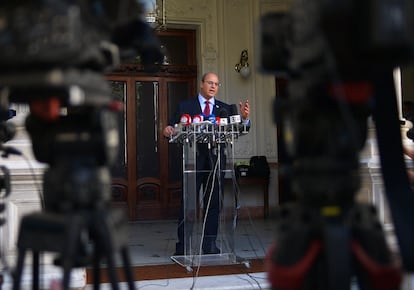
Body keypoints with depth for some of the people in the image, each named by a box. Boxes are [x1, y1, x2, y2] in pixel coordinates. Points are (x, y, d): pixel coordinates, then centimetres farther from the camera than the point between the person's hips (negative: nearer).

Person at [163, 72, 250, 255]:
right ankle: (182, 246, 8)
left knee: (213, 204, 6)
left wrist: (244, 118, -17)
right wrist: (168, 130, -18)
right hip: (193, 161, -2)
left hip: (216, 162, 2)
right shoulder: (185, 106, 8)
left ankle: (210, 245, 15)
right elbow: (173, 127, 4)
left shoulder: (225, 108, 12)